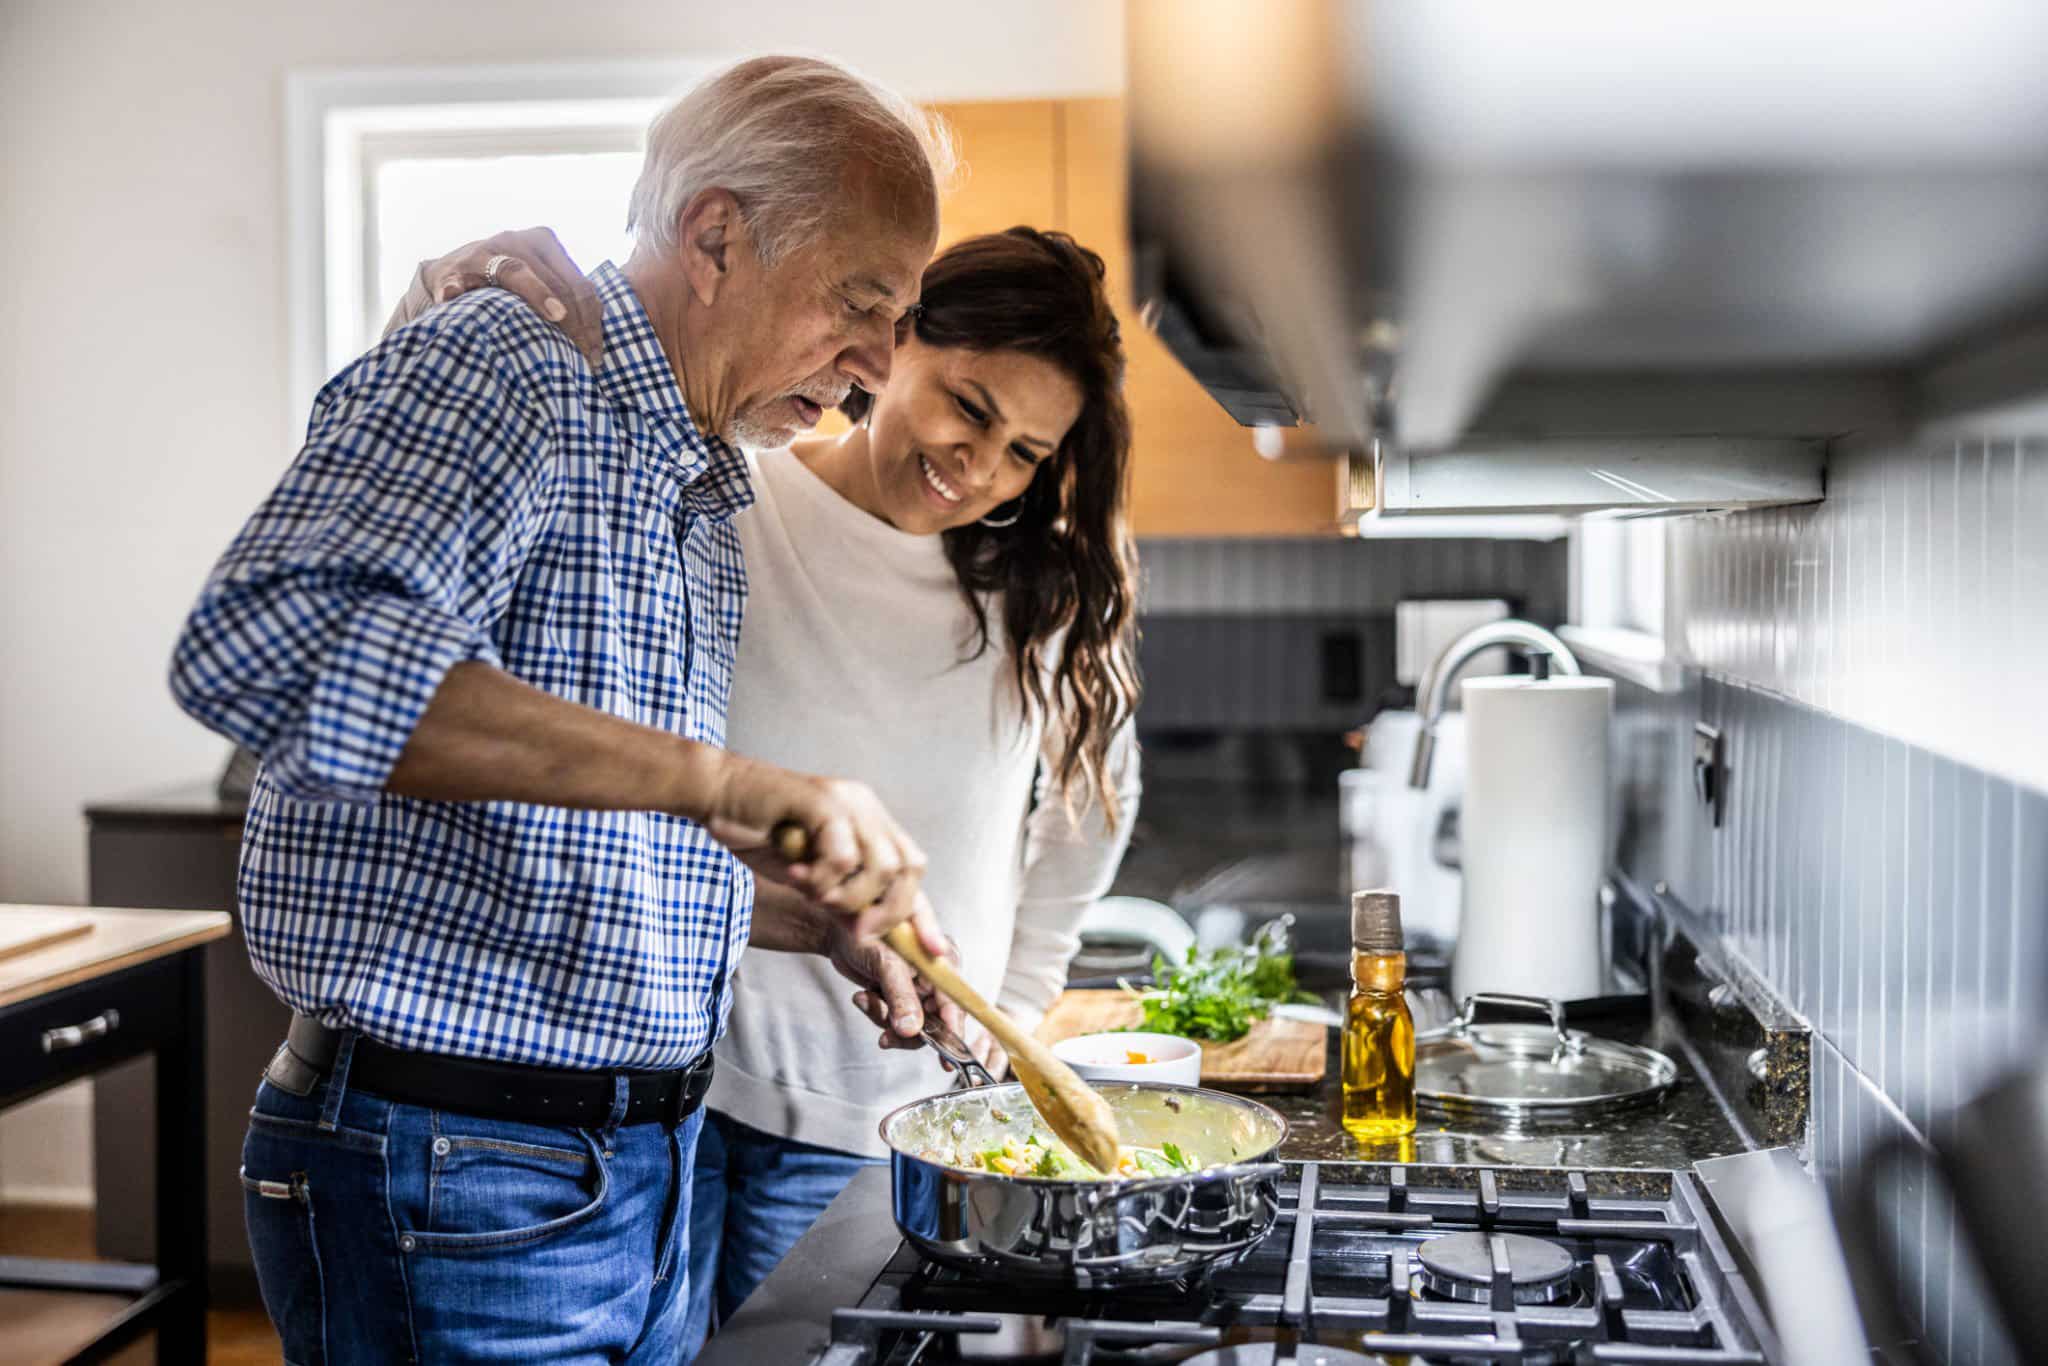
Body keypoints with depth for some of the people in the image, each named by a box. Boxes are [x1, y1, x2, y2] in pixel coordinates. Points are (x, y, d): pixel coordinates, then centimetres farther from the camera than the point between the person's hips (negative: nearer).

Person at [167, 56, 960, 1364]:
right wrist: (717, 779, -37)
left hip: (640, 1162, 9)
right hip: (453, 1185, -8)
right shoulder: (497, 371, -14)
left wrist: (823, 920, 7)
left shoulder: (704, 494, 14)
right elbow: (266, 647, -34)